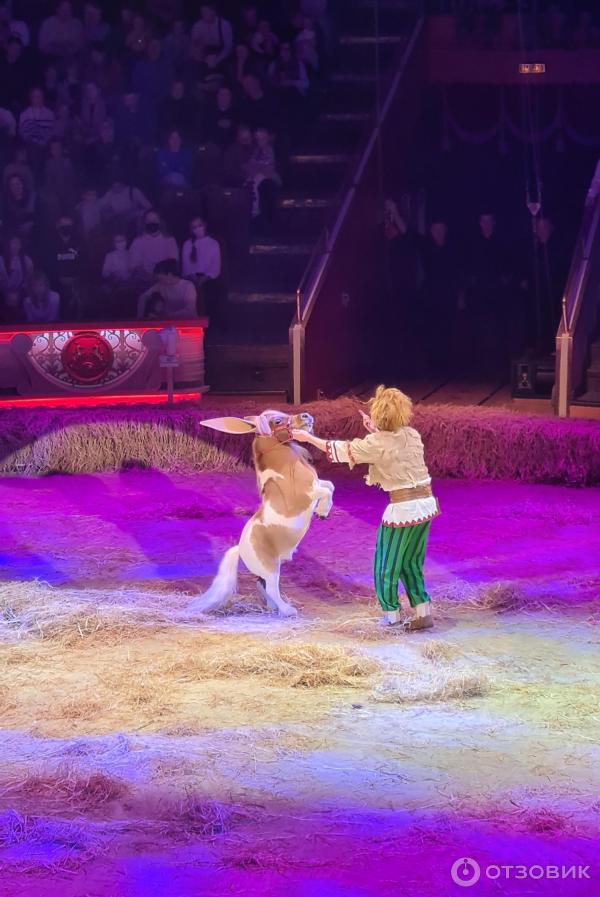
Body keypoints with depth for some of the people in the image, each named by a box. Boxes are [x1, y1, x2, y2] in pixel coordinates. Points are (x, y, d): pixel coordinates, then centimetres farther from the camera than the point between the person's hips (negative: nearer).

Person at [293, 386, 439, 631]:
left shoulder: (376, 443, -13)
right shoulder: (412, 435, 4)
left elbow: (342, 450, -2)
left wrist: (307, 437, 8)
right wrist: (376, 430, 27)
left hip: (403, 509, -6)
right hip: (426, 503, 6)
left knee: (387, 562, 12)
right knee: (411, 562, 18)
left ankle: (391, 614, 22)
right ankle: (422, 613, 13)